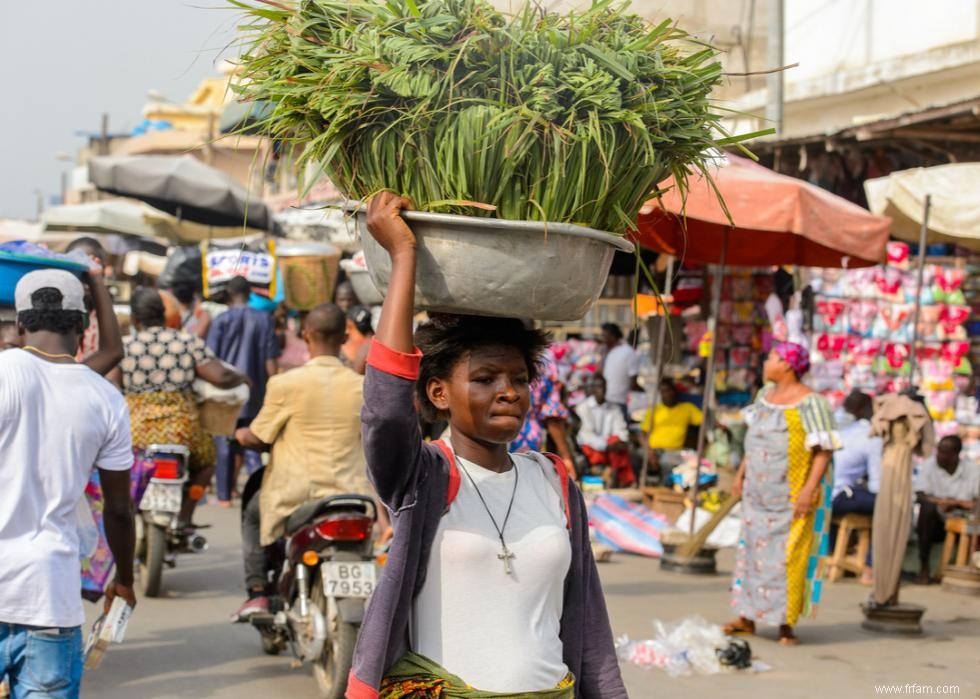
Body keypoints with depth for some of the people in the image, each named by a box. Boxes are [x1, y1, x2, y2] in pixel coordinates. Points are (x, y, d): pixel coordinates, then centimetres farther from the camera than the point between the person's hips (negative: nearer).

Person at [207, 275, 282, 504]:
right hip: (254, 397, 1)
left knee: (225, 447, 9)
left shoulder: (221, 321, -4)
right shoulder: (264, 320, 0)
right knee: (251, 447, 6)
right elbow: (270, 361, 0)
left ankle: (224, 496, 13)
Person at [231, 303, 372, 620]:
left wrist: (241, 435, 19)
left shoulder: (286, 383, -11)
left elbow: (258, 438, -4)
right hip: (350, 494, 2)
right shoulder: (362, 387, -2)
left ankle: (257, 591, 15)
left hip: (297, 496, -2)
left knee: (253, 514, 28)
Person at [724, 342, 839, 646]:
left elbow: (825, 450, -16)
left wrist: (810, 489, -22)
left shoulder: (810, 403, -14)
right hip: (758, 490, 8)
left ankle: (786, 625, 1)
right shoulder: (767, 393, 11)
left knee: (788, 556, -5)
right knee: (752, 548, 11)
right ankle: (747, 618, 19)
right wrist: (741, 472, 18)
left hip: (791, 495, -8)